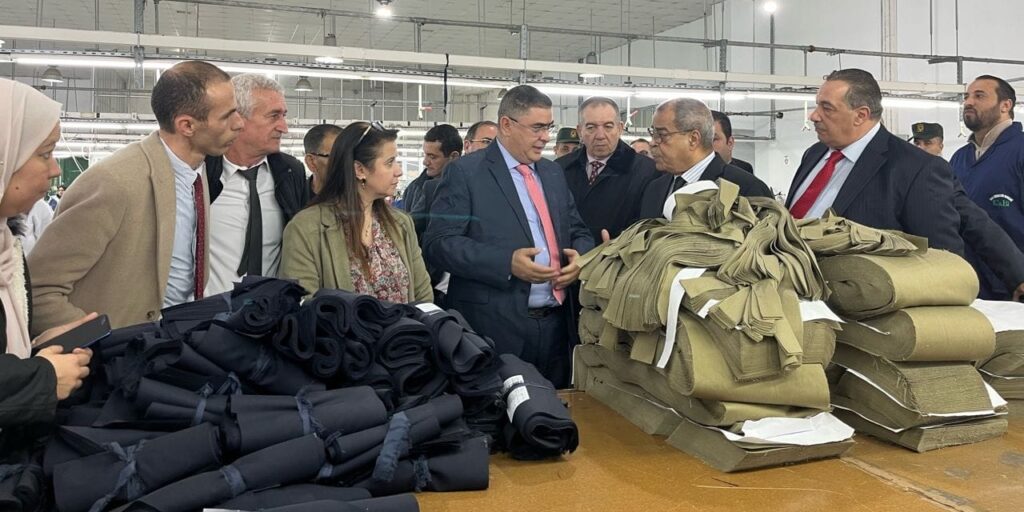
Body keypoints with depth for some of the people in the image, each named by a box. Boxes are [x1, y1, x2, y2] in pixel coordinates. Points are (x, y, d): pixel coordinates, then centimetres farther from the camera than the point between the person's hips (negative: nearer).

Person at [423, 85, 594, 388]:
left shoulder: (553, 173, 15)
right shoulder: (465, 172, -5)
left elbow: (579, 231, 20)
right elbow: (438, 243, -13)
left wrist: (580, 256, -5)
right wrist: (507, 262, -23)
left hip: (556, 324, 6)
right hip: (495, 327, -6)